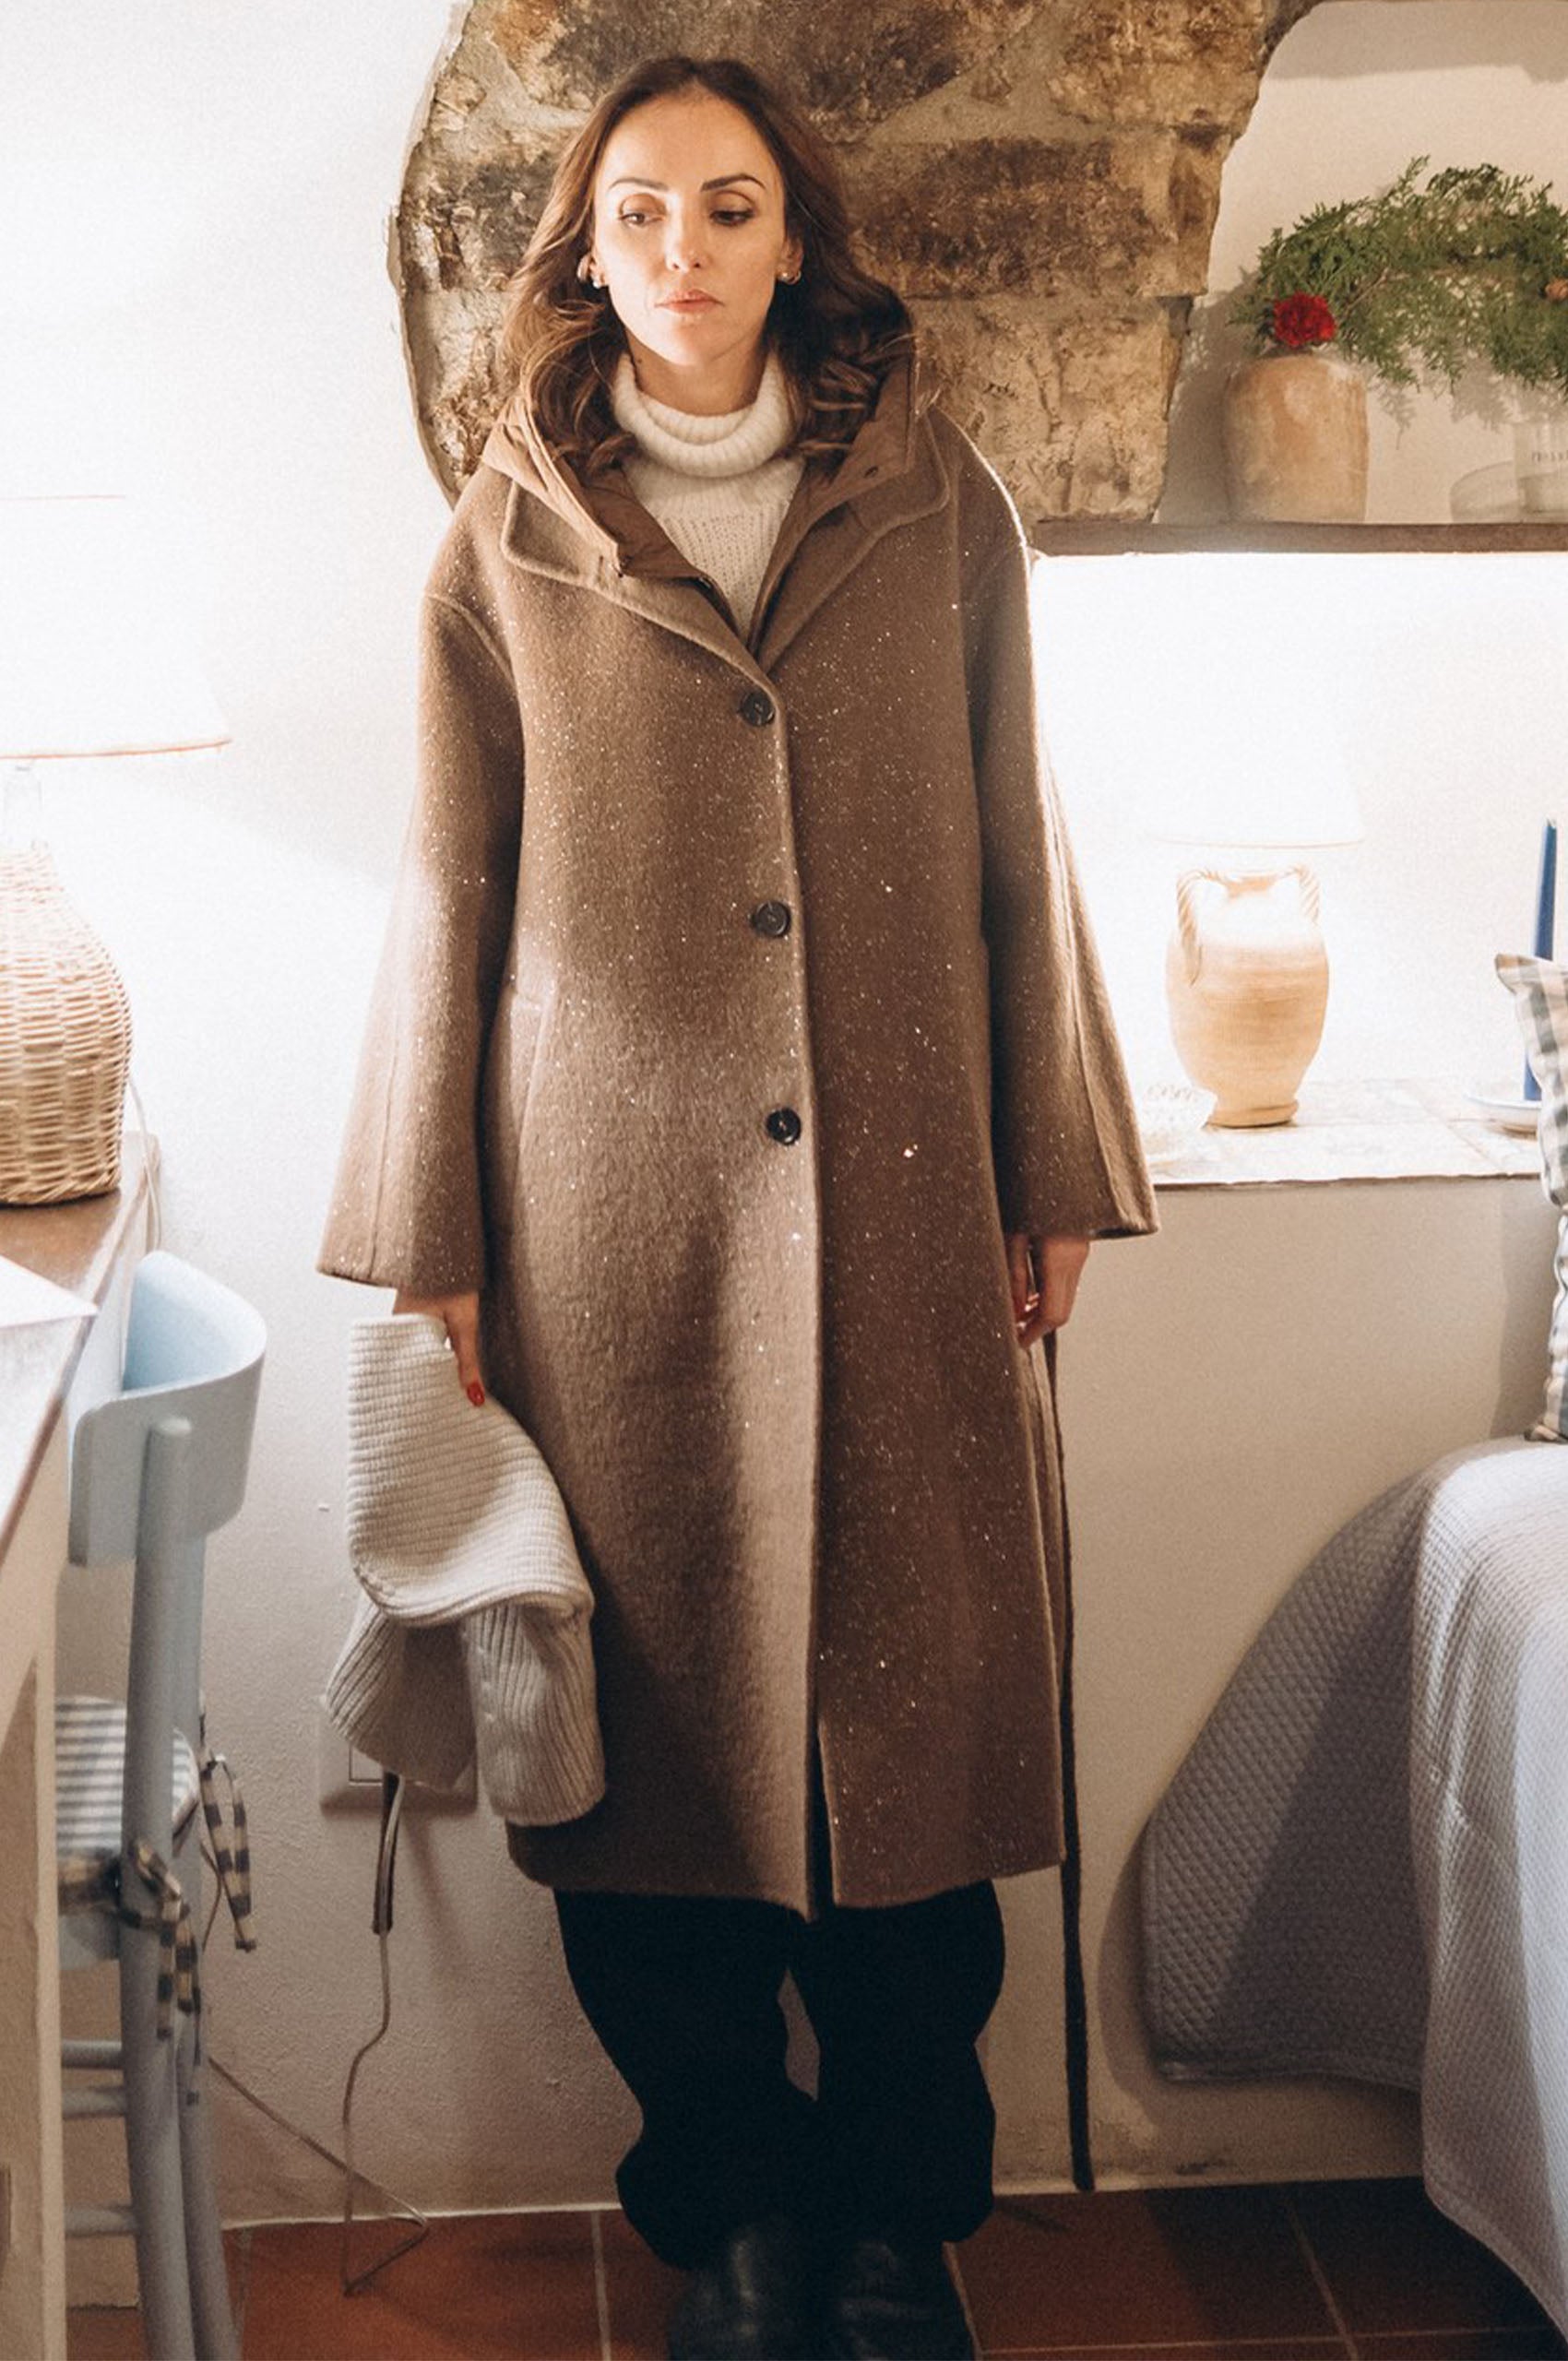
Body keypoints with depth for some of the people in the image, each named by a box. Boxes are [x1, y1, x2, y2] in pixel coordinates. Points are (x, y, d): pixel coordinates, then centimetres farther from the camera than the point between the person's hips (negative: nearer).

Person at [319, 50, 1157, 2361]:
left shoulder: (939, 507, 6)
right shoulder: (511, 542, 4)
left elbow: (1014, 858, 9)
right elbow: (452, 899, 5)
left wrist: (1052, 1175, 6)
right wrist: (432, 1247, 3)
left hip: (903, 1211, 1)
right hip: (611, 1214, 0)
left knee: (913, 1710, 4)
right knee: (663, 1716, 5)